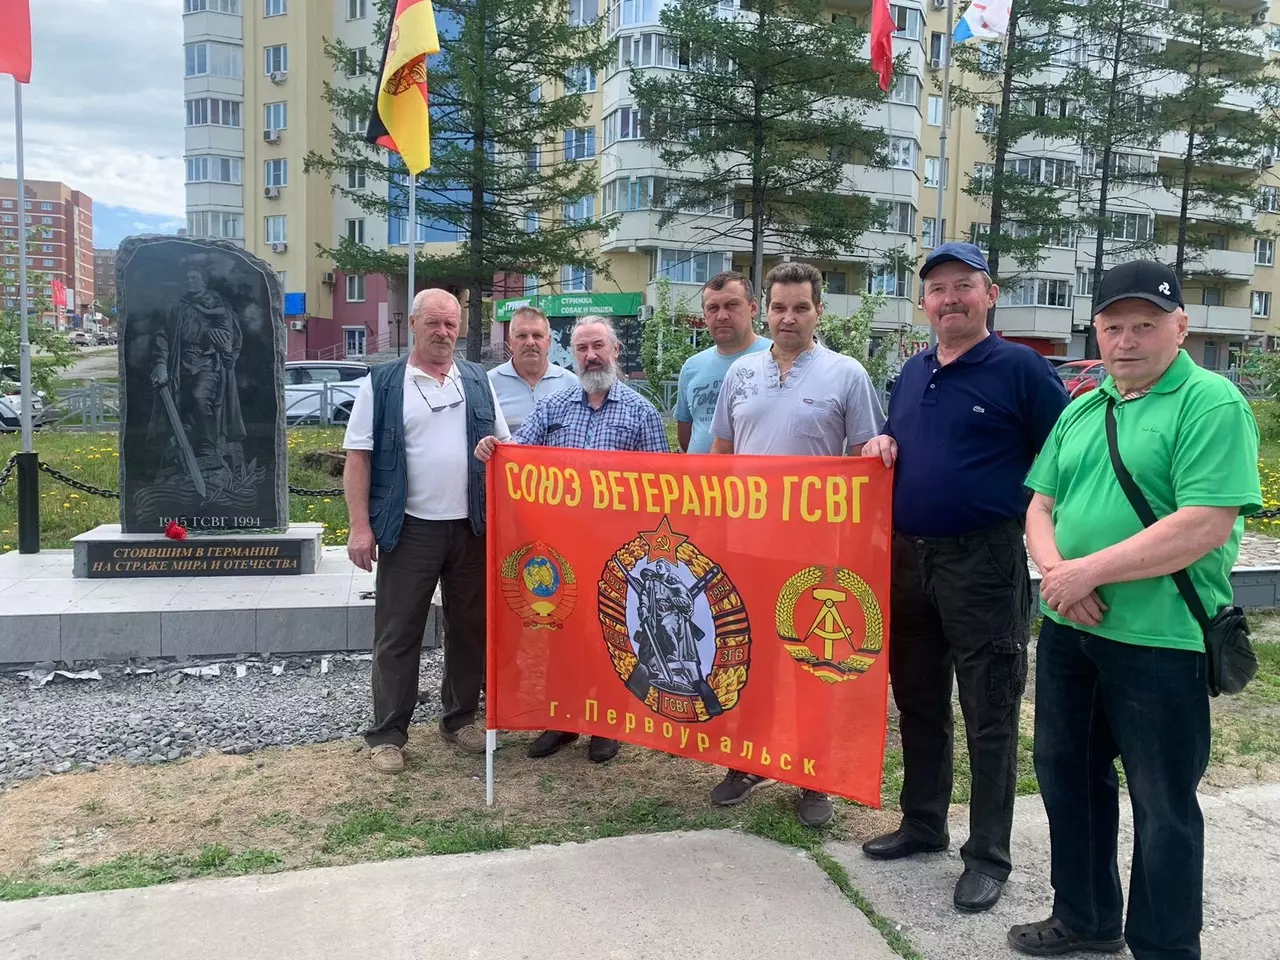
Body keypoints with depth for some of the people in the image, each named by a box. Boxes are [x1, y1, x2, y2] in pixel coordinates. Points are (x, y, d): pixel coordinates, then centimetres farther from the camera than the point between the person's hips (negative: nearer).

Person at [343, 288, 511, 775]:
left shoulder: (479, 381, 10)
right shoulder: (381, 383, 0)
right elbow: (358, 457, -3)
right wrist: (361, 527, -10)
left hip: (472, 528, 3)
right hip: (409, 529, -3)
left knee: (470, 628, 11)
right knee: (397, 634, 3)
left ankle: (461, 718, 28)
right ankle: (387, 734, 15)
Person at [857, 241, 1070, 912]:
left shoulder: (1021, 368, -6)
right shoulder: (912, 372, 12)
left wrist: (1028, 514, -10)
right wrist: (883, 446, 2)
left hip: (984, 563, -6)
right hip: (907, 557, 6)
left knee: (988, 716, 4)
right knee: (917, 701, 17)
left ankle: (989, 855, 19)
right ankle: (922, 824, 33)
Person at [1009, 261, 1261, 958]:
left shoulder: (1211, 403, -11)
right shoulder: (1081, 410, 11)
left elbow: (1206, 526, -21)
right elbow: (1040, 506, 10)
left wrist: (1089, 571, -20)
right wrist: (1057, 572, -10)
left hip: (1160, 640, -7)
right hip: (1067, 631, 7)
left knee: (1162, 807, 8)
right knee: (1067, 776, 19)